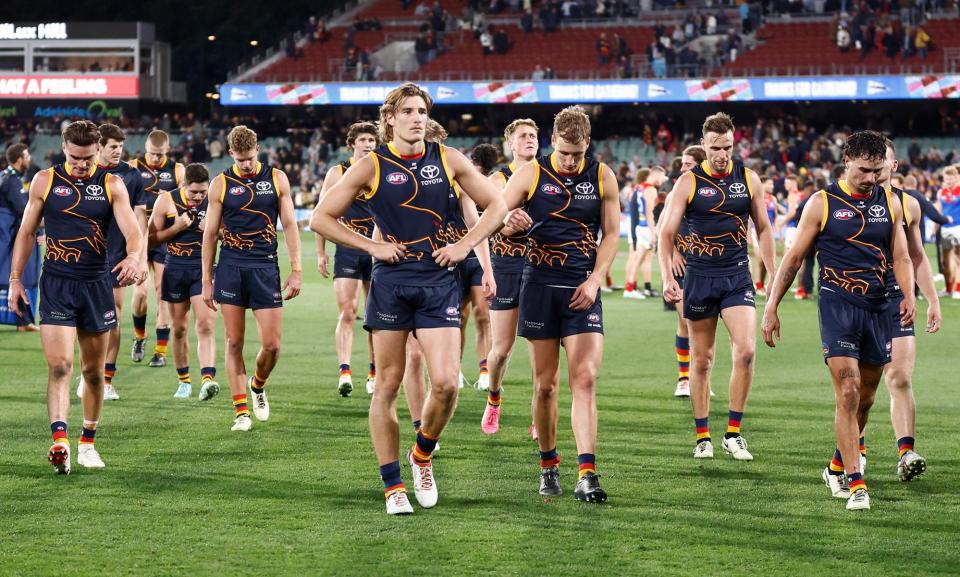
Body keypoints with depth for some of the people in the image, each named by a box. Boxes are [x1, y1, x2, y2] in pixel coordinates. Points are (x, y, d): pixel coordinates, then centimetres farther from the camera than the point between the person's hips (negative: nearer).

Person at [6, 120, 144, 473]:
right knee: (59, 365, -15)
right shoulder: (45, 181, 2)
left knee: (94, 371, 10)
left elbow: (132, 230, -9)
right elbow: (27, 232, 9)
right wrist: (15, 279, 4)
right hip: (56, 284, -1)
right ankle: (59, 441, -27)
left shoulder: (112, 185, 1)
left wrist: (134, 257, -31)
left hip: (96, 284, 2)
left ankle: (88, 443, 24)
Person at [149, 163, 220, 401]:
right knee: (179, 328, 11)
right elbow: (152, 237, 1)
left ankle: (208, 379, -26)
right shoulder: (166, 201, -3)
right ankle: (184, 380, 25)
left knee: (206, 326, -16)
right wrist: (176, 228, -14)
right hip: (175, 268, 2)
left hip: (204, 268, -2)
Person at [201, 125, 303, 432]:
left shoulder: (276, 179, 5)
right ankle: (241, 411, 5)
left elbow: (290, 224, 8)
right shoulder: (221, 183, 3)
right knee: (234, 343, 0)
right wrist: (207, 280, 4)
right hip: (231, 266, 0)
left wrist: (296, 270, 1)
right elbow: (210, 232, 6)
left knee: (272, 344, -3)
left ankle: (258, 385, 28)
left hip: (265, 266, 0)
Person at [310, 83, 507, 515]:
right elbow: (321, 218, 2)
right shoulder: (372, 166, -1)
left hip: (439, 281, 1)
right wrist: (371, 246, -5)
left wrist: (464, 246, 1)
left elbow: (495, 206, 14)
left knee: (446, 383, -10)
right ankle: (393, 486, 9)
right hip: (391, 282, -1)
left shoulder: (448, 160, 4)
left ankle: (423, 456, 17)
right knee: (388, 385, 0)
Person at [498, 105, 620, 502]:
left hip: (582, 288, 0)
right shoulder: (531, 174, 1)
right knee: (545, 384, 4)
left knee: (585, 379, -12)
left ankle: (587, 475, -17)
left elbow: (611, 234, 9)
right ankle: (549, 466, 20)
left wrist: (594, 280, -4)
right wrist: (511, 222, -22)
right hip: (540, 286, 0)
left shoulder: (602, 177, 4)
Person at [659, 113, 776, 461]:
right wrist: (667, 277, -16)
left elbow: (763, 228, 13)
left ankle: (733, 434, -5)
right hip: (699, 277, -1)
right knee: (701, 359, 5)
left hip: (737, 275, 1)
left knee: (746, 350, -14)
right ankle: (703, 438, 15)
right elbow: (667, 232, -3)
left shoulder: (748, 179, 4)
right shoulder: (689, 182, -3)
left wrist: (772, 274, 9)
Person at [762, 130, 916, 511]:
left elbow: (901, 256, 12)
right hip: (837, 304, -5)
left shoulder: (890, 202, 10)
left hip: (878, 308, 5)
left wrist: (909, 294, -7)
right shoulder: (822, 203, -1)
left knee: (866, 398, 12)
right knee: (848, 392, -15)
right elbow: (794, 258, 3)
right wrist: (771, 307, 0)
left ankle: (837, 467, 32)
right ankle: (856, 484, -15)